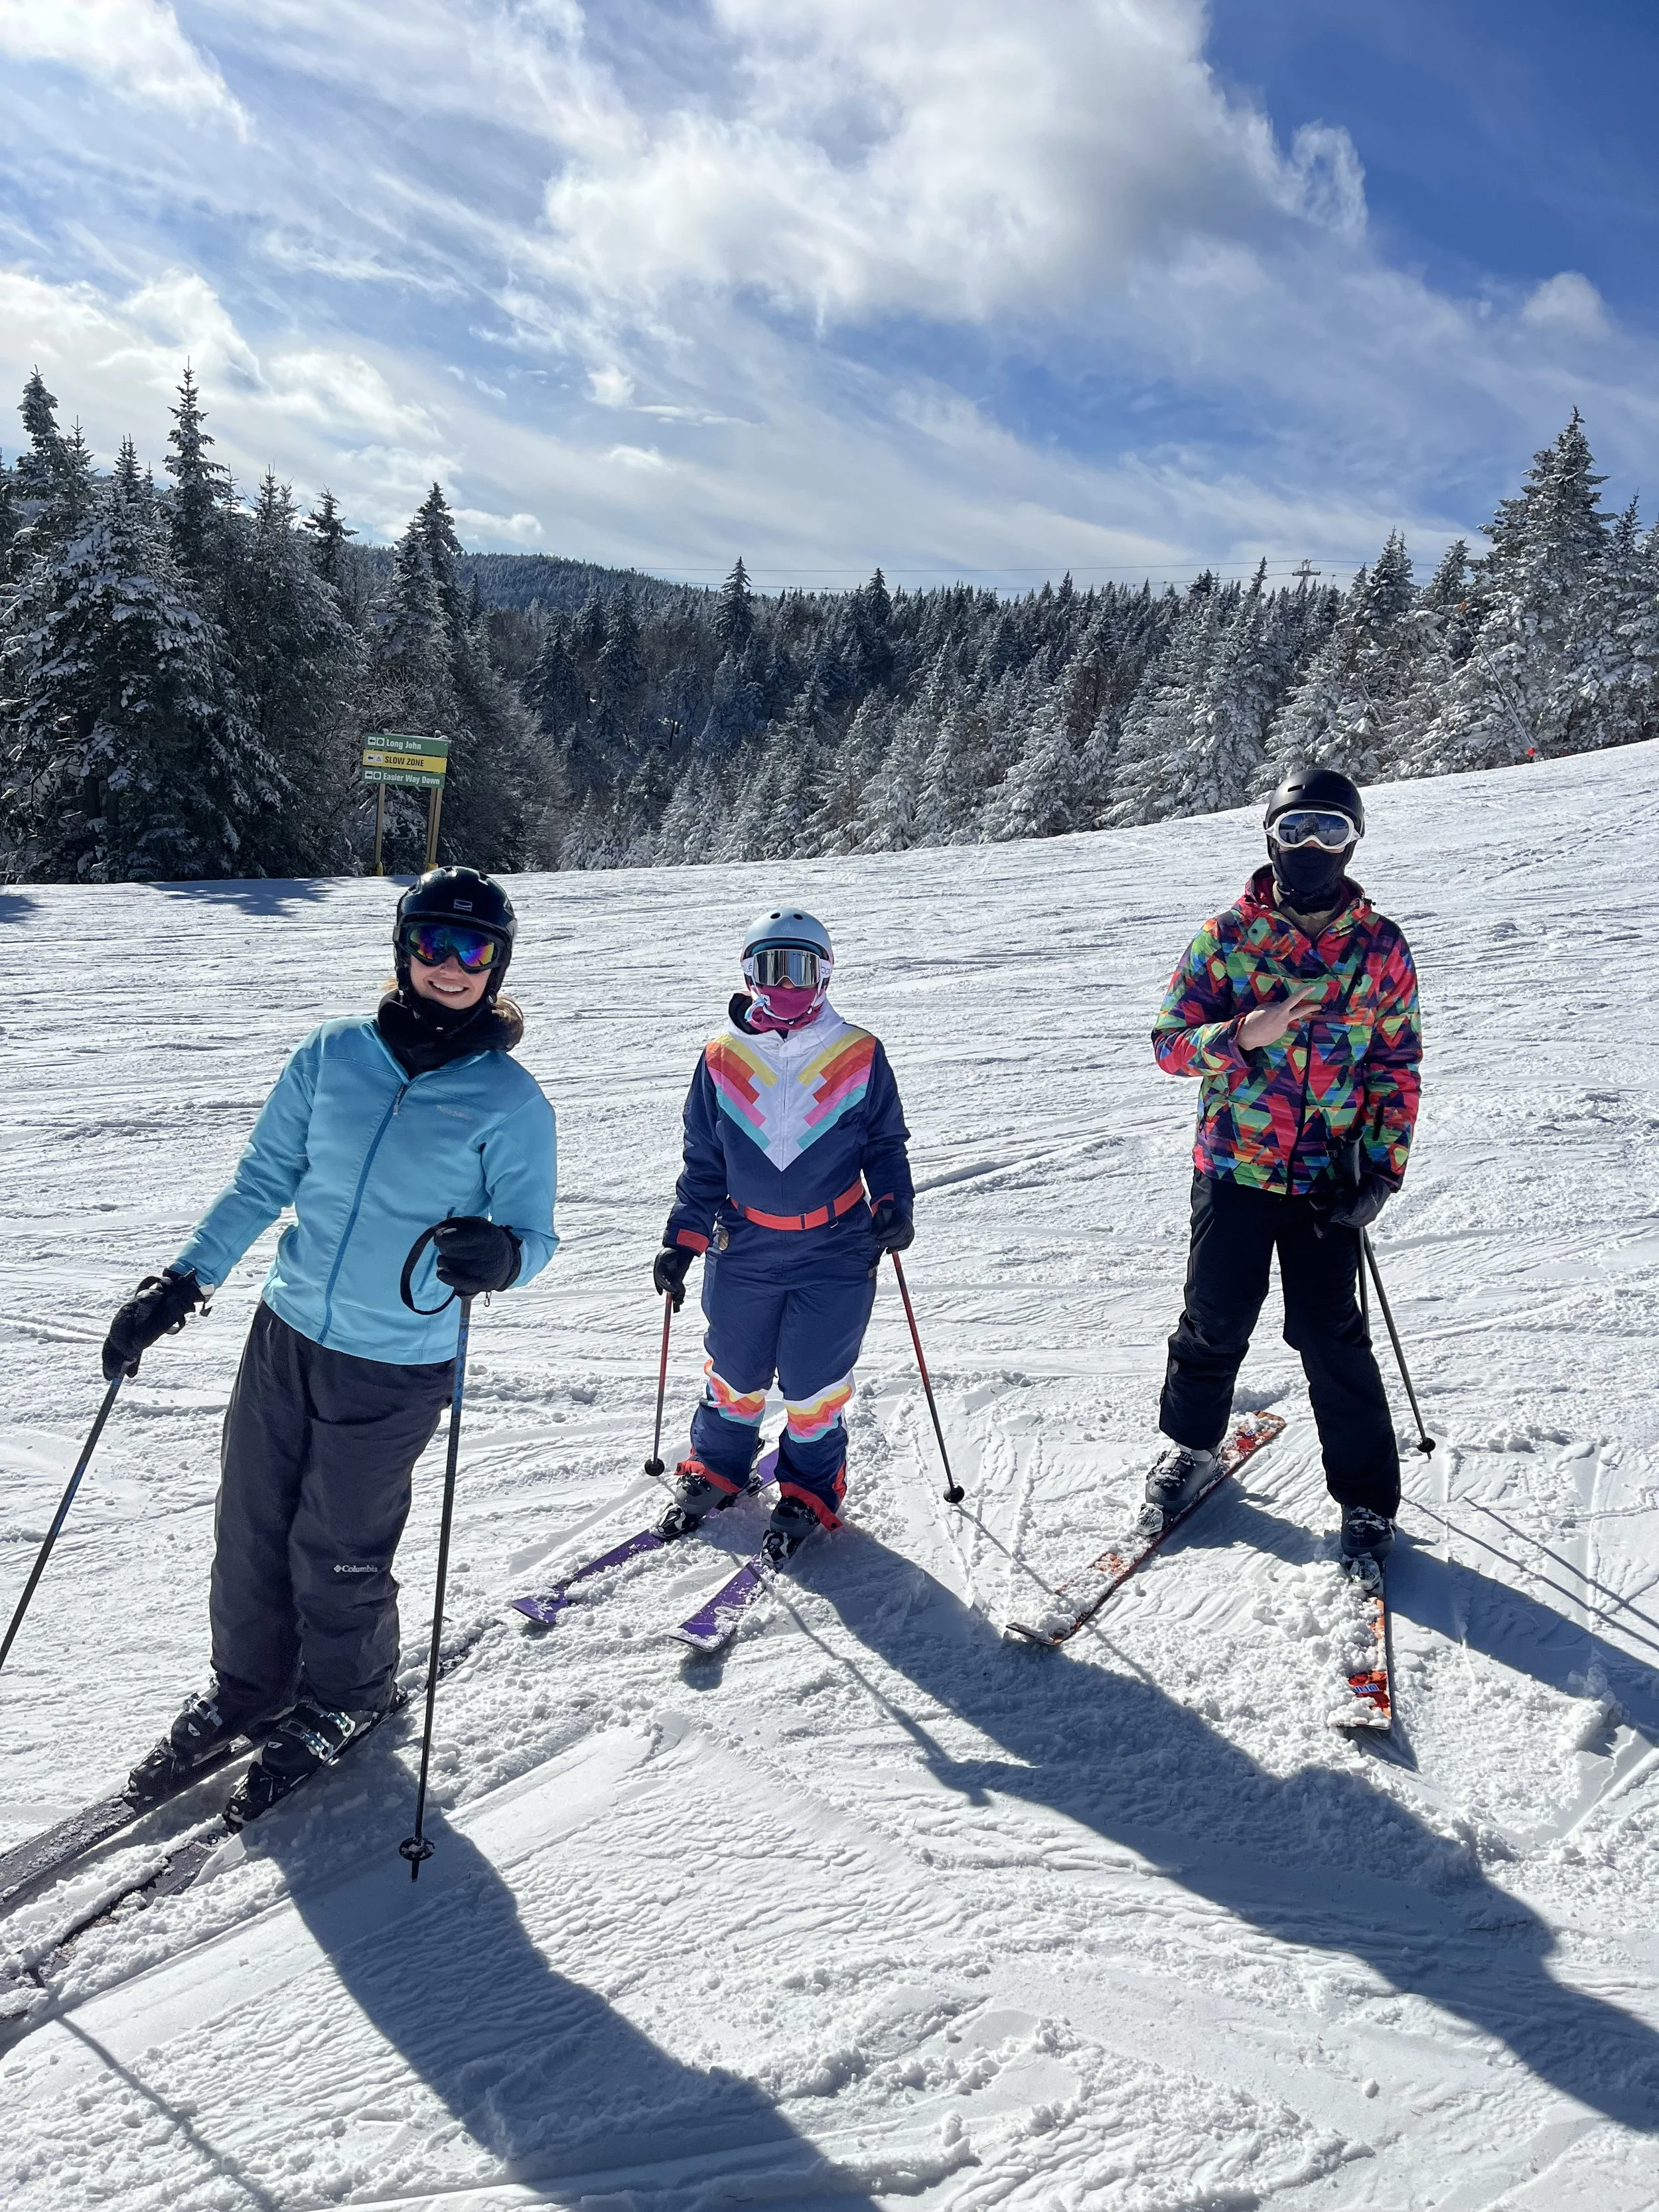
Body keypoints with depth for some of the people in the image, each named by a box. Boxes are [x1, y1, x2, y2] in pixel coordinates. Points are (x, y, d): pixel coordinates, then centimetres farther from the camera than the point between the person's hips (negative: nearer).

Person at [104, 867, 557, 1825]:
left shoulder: (511, 1100, -10)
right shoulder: (335, 1052, -1)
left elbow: (535, 1234, -8)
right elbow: (264, 1178, 7)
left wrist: (498, 1255, -31)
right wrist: (184, 1280, 1)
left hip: (396, 1371, -4)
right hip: (286, 1334, 4)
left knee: (334, 1553, 9)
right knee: (250, 1530, 15)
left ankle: (345, 1698, 38)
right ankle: (247, 1686, 41)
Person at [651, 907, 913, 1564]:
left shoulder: (859, 1056, -2)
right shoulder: (721, 1059, 2)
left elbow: (885, 1144, 7)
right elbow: (703, 1162, 9)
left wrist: (893, 1204, -10)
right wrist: (682, 1240, 6)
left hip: (835, 1255, -2)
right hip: (743, 1251, 2)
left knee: (814, 1385, 2)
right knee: (734, 1374, 14)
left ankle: (809, 1493, 24)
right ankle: (714, 1471, 38)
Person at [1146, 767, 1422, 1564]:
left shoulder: (1381, 948, 1)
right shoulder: (1226, 936, -2)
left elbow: (1397, 1068, 4)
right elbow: (1171, 1043, -4)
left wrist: (1383, 1170, -5)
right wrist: (1245, 1033, -24)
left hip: (1328, 1177, 0)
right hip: (1233, 1167, 0)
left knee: (1328, 1331, 0)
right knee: (1216, 1319, 11)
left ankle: (1367, 1497, 17)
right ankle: (1192, 1443, 37)